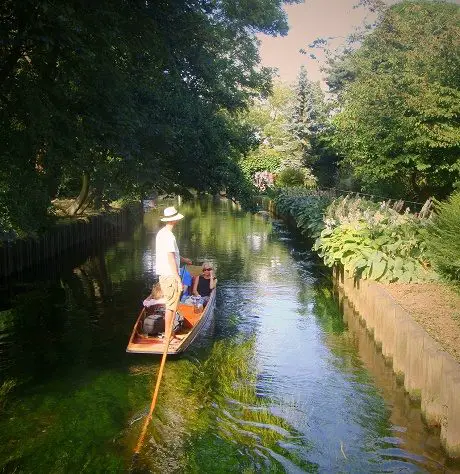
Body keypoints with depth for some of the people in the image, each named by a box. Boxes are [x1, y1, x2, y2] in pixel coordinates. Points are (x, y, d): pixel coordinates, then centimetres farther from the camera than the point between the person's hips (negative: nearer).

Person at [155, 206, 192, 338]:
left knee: (169, 304, 19)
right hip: (170, 276, -10)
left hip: (163, 275, 10)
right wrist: (178, 280, -21)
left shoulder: (161, 233, 11)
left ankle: (168, 333, 28)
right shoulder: (169, 236, -19)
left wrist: (183, 259, 37)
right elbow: (171, 259, -23)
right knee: (171, 306, -3)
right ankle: (168, 337, 3)